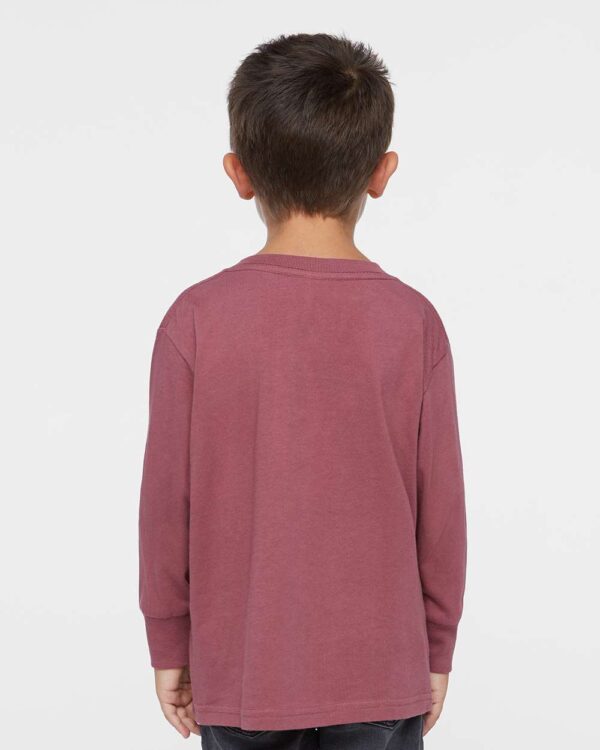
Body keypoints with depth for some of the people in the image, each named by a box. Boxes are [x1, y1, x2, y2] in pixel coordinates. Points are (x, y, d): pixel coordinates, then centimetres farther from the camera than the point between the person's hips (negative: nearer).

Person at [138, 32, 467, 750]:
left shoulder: (195, 320, -13)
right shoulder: (413, 322, -11)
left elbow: (166, 500, -7)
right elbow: (441, 506, -5)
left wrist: (168, 646, 8)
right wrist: (438, 650, 9)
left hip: (239, 669, 0)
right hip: (380, 671, 0)